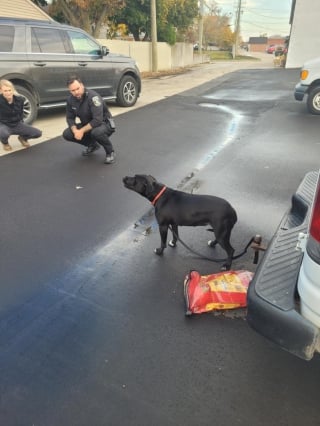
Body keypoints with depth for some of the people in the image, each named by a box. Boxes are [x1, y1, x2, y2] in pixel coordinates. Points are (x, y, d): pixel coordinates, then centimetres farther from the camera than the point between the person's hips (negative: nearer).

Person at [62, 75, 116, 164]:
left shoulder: (93, 96, -27)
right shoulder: (70, 100, -6)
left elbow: (97, 120, -33)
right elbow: (70, 118, 1)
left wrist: (82, 131, -30)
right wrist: (75, 130, -19)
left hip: (104, 123, -7)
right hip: (87, 125, 7)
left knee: (96, 132, -40)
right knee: (67, 134, -9)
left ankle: (110, 152, -10)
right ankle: (93, 145, 13)